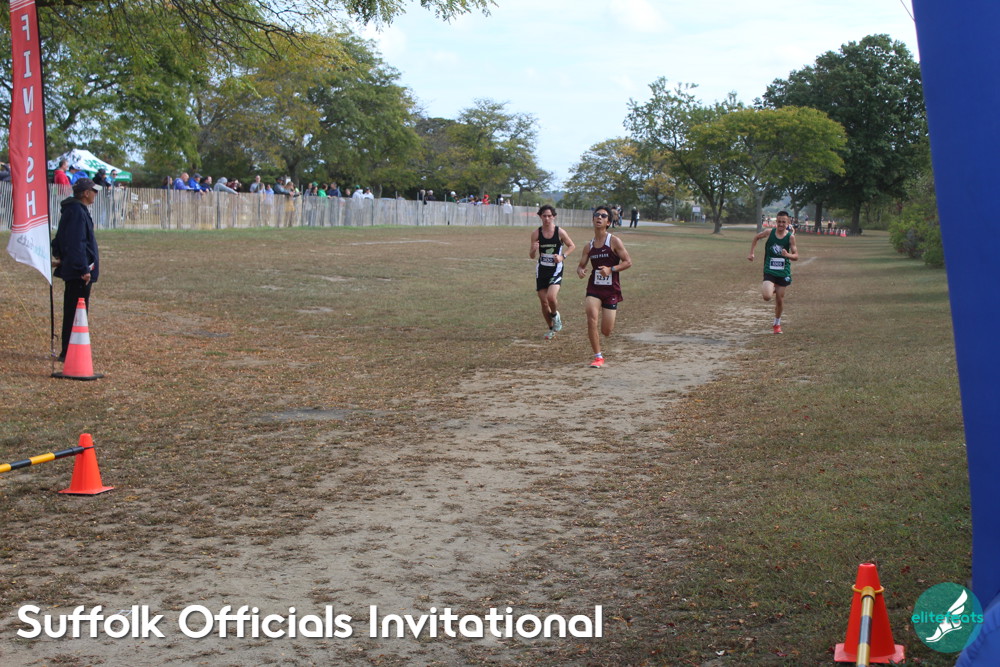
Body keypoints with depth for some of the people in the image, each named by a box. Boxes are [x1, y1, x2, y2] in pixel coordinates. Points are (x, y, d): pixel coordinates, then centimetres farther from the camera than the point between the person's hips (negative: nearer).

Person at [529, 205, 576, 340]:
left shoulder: (560, 232, -7)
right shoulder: (536, 233, -2)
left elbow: (572, 246, 8)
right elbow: (531, 256, 2)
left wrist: (562, 256, -9)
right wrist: (533, 249, -21)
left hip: (556, 270, -3)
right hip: (541, 270, 3)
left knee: (551, 297, -24)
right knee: (544, 302, 5)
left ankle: (555, 315, 10)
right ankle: (551, 329, 25)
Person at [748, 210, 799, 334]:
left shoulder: (790, 237, -9)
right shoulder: (769, 232, -6)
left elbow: (796, 256, -8)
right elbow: (756, 237, 14)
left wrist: (788, 255, -29)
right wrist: (751, 253, 10)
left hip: (783, 272, 0)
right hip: (769, 271, 0)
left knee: (780, 299, 7)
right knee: (767, 297, -20)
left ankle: (777, 322, 31)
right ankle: (771, 289, 19)